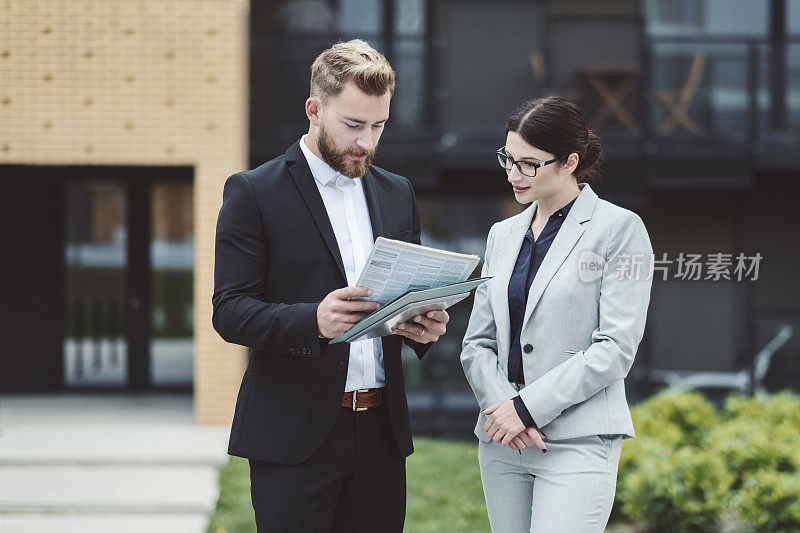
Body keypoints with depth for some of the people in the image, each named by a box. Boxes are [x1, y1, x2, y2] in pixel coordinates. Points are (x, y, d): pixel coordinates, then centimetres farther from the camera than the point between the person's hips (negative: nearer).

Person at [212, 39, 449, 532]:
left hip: (381, 434, 5)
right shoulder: (254, 192, -2)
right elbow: (230, 311, -8)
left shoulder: (397, 193, 15)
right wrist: (313, 321, -26)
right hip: (294, 435, -5)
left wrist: (425, 325, -4)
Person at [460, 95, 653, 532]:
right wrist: (500, 406, -7)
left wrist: (527, 407, -13)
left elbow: (616, 348, -8)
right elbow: (477, 344, 14)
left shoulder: (620, 229, -2)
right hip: (501, 443, 6)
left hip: (578, 443, -6)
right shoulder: (503, 235, 16)